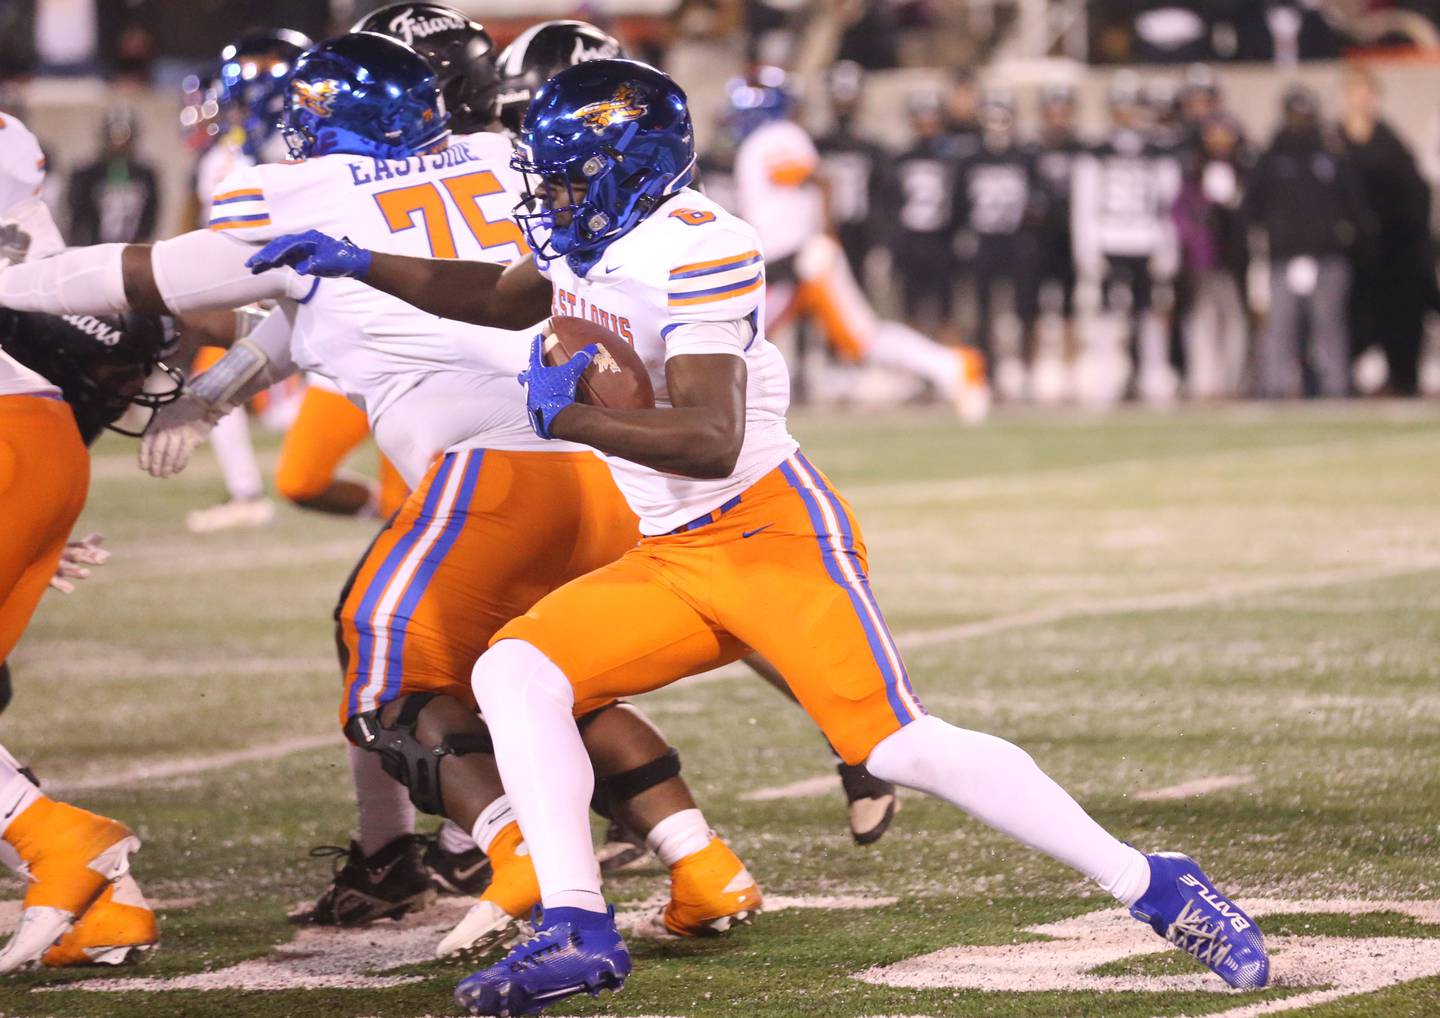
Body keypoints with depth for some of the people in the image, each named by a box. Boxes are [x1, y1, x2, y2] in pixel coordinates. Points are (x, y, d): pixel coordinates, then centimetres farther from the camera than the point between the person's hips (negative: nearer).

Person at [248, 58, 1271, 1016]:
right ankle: (576, 931, -10)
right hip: (674, 560, 9)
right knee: (515, 674, -5)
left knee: (901, 747, -18)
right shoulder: (603, 242, 11)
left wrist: (567, 415, -22)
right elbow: (503, 297, 34)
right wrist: (358, 265, 26)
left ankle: (1155, 889, -11)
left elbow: (711, 441, -26)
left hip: (774, 534, -9)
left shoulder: (692, 250, -18)